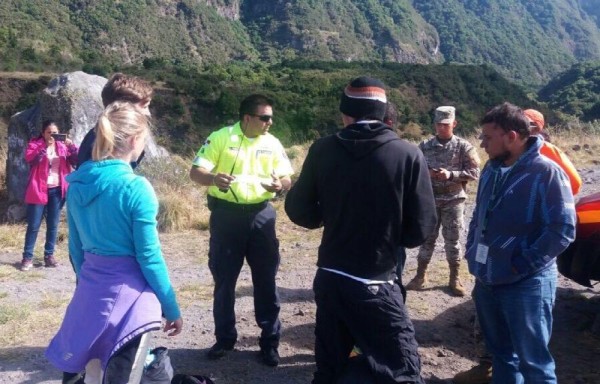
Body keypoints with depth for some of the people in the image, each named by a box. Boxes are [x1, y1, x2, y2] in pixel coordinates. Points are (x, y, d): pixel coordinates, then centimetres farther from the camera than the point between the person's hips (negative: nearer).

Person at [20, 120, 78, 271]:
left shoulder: (62, 146, 10)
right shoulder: (34, 144, 1)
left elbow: (77, 160, -2)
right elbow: (30, 158, -18)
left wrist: (70, 145, -16)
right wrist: (45, 146, -26)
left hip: (57, 190, 3)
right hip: (39, 190, -3)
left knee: (53, 225, 7)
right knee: (33, 225, 0)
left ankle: (49, 255, 16)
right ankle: (27, 257, 6)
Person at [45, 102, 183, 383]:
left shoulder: (78, 184, 2)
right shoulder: (136, 188, -18)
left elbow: (75, 246, 11)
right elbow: (149, 256, -15)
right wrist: (171, 308, -5)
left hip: (89, 289, 7)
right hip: (126, 293, -7)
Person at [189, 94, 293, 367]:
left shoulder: (272, 143, 5)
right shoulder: (220, 138, -5)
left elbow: (287, 178, 7)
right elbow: (196, 172, -10)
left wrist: (280, 184, -17)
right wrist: (213, 178, -32)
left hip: (261, 215, 2)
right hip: (227, 215, -2)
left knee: (266, 280, 5)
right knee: (224, 280, 8)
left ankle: (270, 341, 18)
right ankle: (225, 338, 25)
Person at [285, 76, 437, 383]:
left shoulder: (323, 150, -3)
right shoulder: (408, 155, -10)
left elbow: (299, 211, 5)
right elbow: (421, 228, -6)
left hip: (328, 279, 4)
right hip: (375, 285, -4)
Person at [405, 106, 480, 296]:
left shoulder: (464, 147, -3)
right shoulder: (425, 146, 4)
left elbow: (474, 172, -6)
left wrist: (451, 174, -19)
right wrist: (426, 173, -14)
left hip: (454, 200, -2)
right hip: (430, 200, 2)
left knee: (452, 240, 7)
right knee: (427, 238, 10)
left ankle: (454, 278, 20)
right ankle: (421, 275, 21)